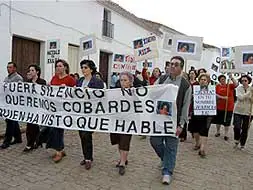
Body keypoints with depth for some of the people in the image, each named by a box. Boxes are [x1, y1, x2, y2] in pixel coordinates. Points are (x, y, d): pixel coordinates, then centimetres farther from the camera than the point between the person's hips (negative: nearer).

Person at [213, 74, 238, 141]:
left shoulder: (230, 85, 1)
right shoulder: (217, 86, -1)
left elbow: (236, 84, -15)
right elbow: (215, 94, -8)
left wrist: (231, 78, -21)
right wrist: (222, 97, -19)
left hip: (229, 107, 0)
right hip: (219, 107, 1)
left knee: (227, 121, 7)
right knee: (218, 120, 13)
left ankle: (226, 134, 20)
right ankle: (218, 132, 33)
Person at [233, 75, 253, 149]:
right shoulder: (239, 88, -3)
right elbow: (241, 97, -17)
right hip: (238, 111, -1)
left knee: (245, 129, 7)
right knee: (237, 127, -10)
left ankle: (242, 145, 26)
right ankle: (237, 140, 20)